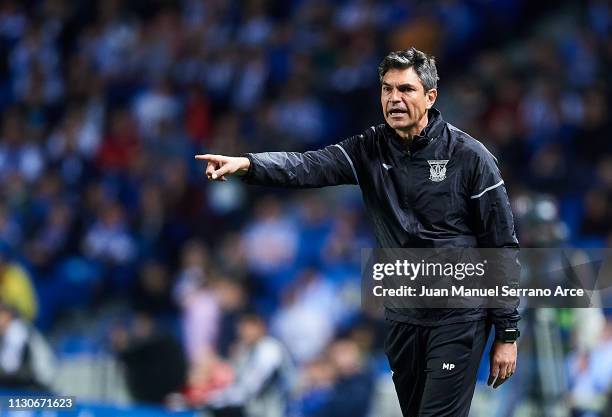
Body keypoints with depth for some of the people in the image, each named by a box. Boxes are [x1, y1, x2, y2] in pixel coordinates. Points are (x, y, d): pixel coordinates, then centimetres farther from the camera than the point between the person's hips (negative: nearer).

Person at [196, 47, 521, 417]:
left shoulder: (469, 157, -11)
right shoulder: (370, 150, 0)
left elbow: (503, 249, -8)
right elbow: (311, 166, -18)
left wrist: (507, 334, -9)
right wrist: (247, 164, -38)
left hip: (458, 318, -5)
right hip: (403, 317, 5)